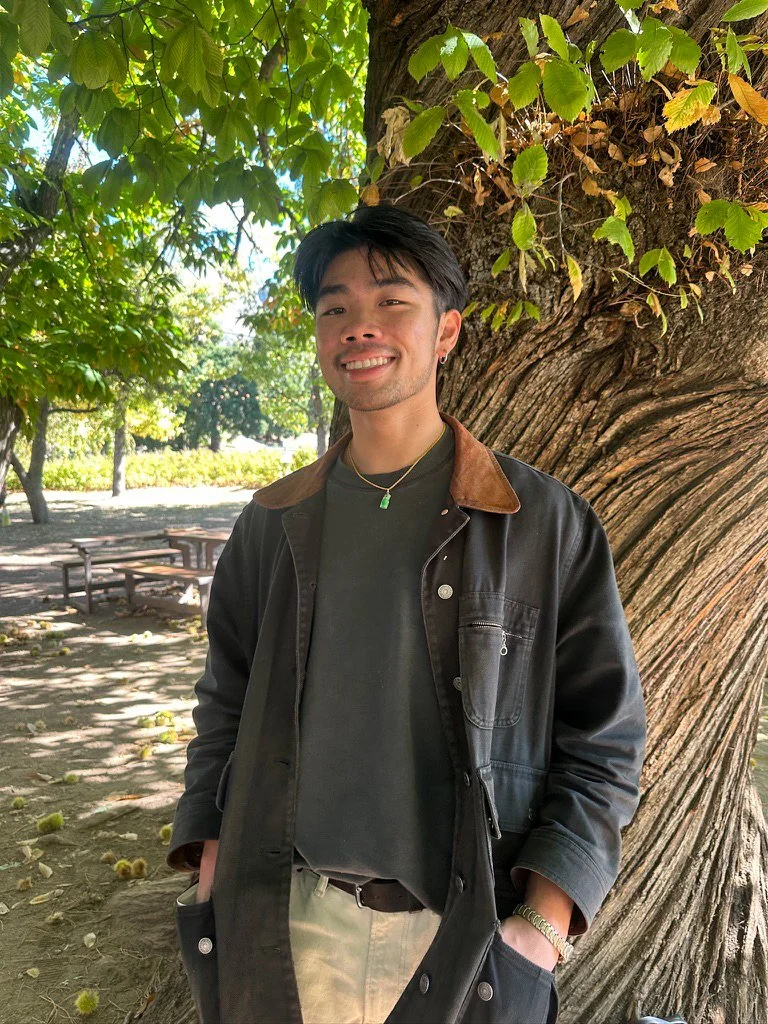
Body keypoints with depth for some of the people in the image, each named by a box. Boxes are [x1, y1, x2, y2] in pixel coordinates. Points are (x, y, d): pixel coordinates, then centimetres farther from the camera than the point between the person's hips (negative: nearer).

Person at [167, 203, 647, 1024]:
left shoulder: (544, 522, -8)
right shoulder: (272, 525, 2)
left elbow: (603, 740, -4)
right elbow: (224, 705, 10)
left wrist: (541, 925, -12)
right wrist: (210, 866, 0)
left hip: (466, 942, -2)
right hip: (283, 933, 3)